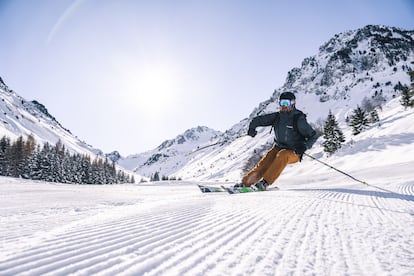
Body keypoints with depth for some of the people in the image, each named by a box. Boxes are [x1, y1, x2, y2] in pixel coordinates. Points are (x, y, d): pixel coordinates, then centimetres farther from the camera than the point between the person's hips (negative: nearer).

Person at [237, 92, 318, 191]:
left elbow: (313, 136, -10)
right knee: (265, 162, -19)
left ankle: (265, 182, -37)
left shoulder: (298, 119, -15)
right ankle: (246, 182, -16)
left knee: (282, 155, -35)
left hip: (294, 153, -4)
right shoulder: (277, 116, -2)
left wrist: (304, 146, -28)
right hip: (279, 148, 4)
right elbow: (258, 120, 5)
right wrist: (252, 127, -16)